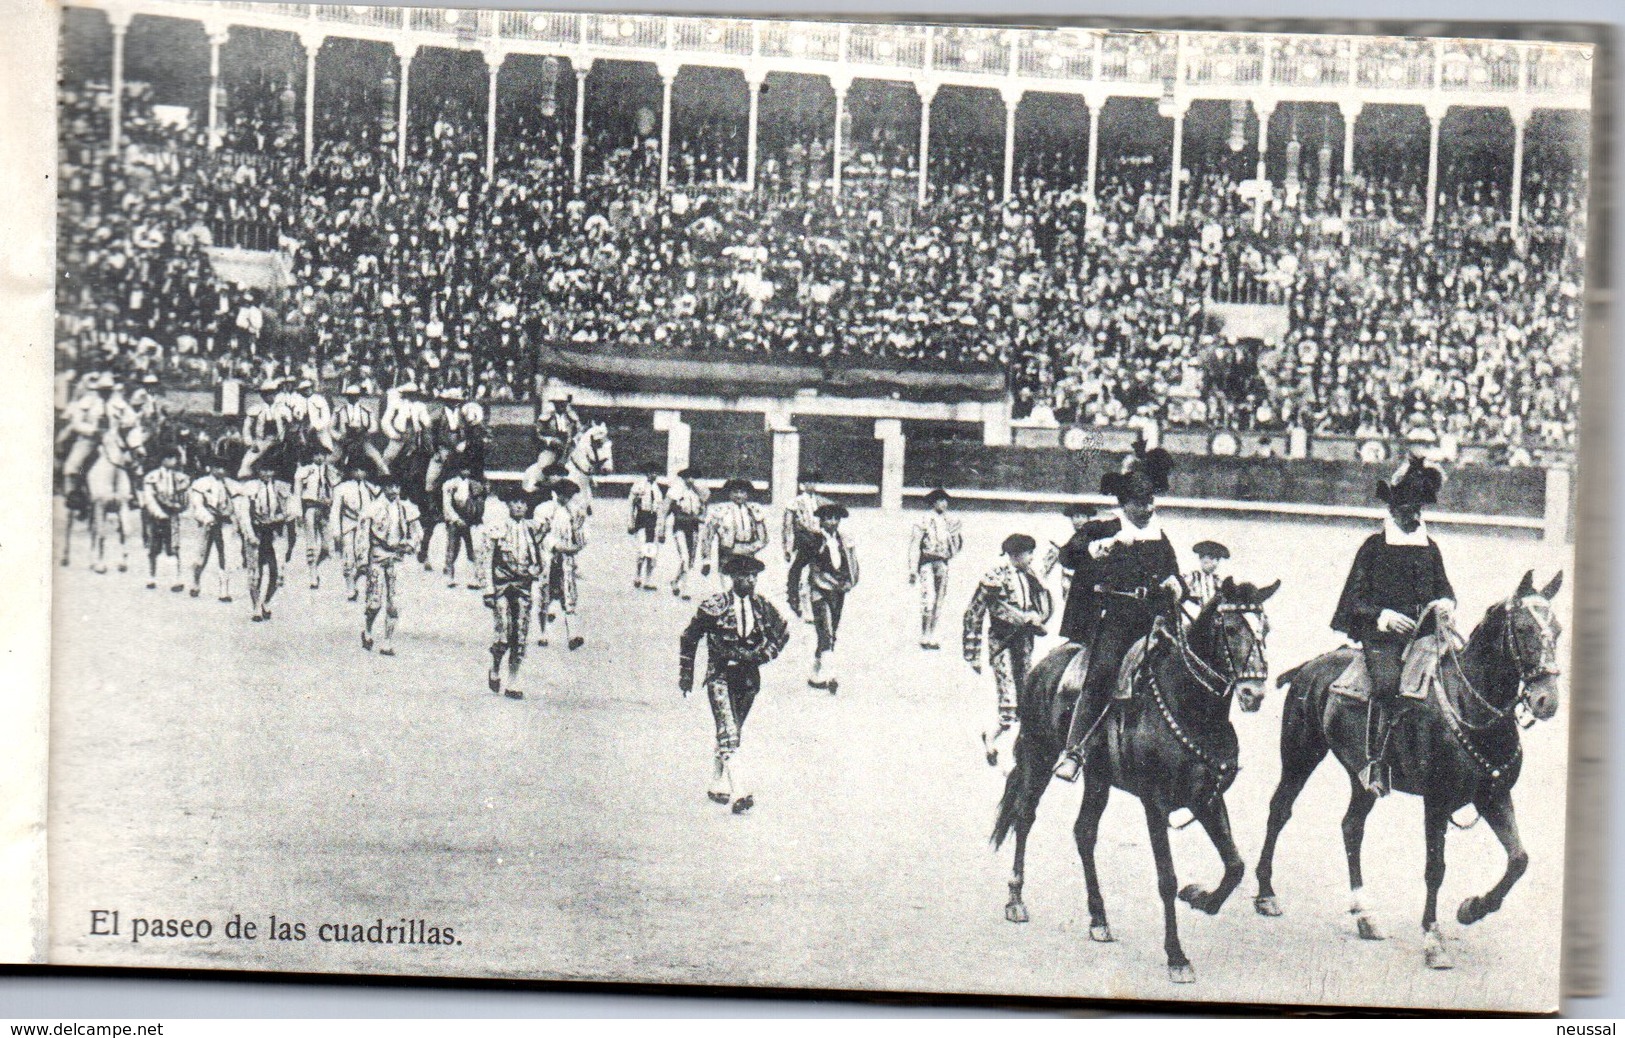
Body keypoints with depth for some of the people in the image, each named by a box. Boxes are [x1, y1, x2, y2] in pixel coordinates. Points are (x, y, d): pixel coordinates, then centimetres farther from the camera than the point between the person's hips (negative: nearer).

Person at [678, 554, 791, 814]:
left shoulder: (762, 607, 1)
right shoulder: (714, 607, -9)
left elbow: (782, 632, 16)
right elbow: (689, 638, 1)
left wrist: (766, 653, -1)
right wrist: (686, 674, 1)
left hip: (748, 677, 4)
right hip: (720, 676, -4)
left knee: (729, 734, 14)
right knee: (728, 736, -16)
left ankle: (718, 786, 29)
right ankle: (740, 792, -23)